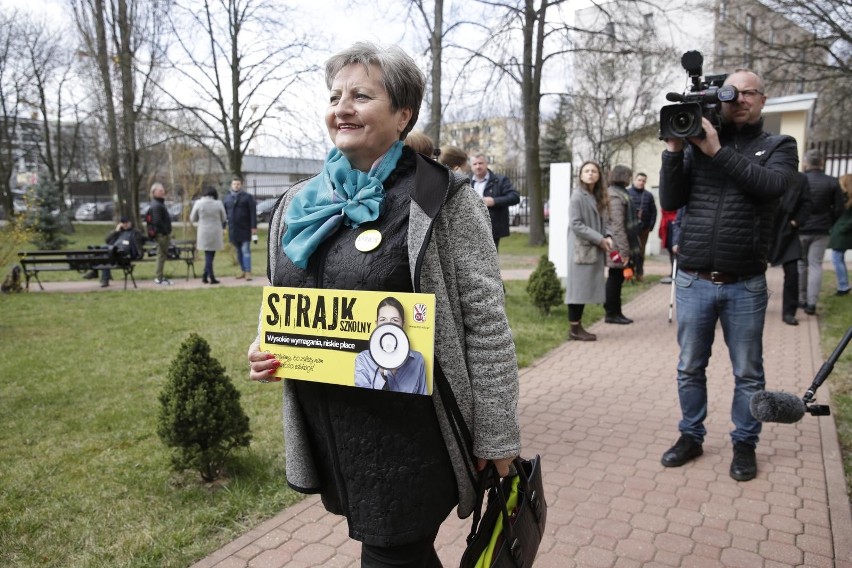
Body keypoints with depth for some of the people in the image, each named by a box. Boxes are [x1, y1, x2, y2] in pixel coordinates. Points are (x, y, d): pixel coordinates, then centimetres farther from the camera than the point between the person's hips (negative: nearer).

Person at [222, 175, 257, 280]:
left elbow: (253, 213, -5)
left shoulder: (247, 197, -1)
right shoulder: (226, 198, 11)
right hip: (233, 230, 4)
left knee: (246, 250, -6)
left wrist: (254, 227, -12)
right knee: (239, 251, 9)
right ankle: (243, 270, 17)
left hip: (245, 229, -4)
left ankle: (248, 272, -4)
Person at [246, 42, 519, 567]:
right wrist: (266, 351, -2)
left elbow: (486, 322, -11)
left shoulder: (441, 198, -10)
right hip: (327, 431, 6)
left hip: (409, 433, -5)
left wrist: (496, 437, -9)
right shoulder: (299, 204, 7)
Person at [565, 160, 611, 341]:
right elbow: (575, 224, -17)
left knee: (586, 288, 9)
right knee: (578, 287, -5)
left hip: (594, 249, 8)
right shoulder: (577, 196, -10)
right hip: (581, 248, -8)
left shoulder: (598, 197, 14)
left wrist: (607, 236, -4)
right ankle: (574, 328, 1)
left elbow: (602, 222, 17)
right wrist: (599, 239, -16)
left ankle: (577, 325, 16)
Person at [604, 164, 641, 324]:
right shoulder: (616, 196, -16)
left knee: (616, 279, 13)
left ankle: (614, 312, 21)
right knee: (615, 279, -1)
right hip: (617, 247, -10)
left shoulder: (619, 193, 16)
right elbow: (618, 226, -21)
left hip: (618, 247, 10)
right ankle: (612, 313, 7)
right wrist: (624, 251, -21)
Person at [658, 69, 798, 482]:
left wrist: (718, 151, -19)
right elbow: (670, 201, 0)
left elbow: (771, 185, -16)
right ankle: (691, 437, 26)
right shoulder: (696, 144, 8)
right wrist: (673, 152, -11)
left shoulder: (779, 147, 5)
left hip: (745, 285, -1)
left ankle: (745, 444, 25)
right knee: (690, 368, 11)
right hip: (693, 281, 1)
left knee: (748, 374, 9)